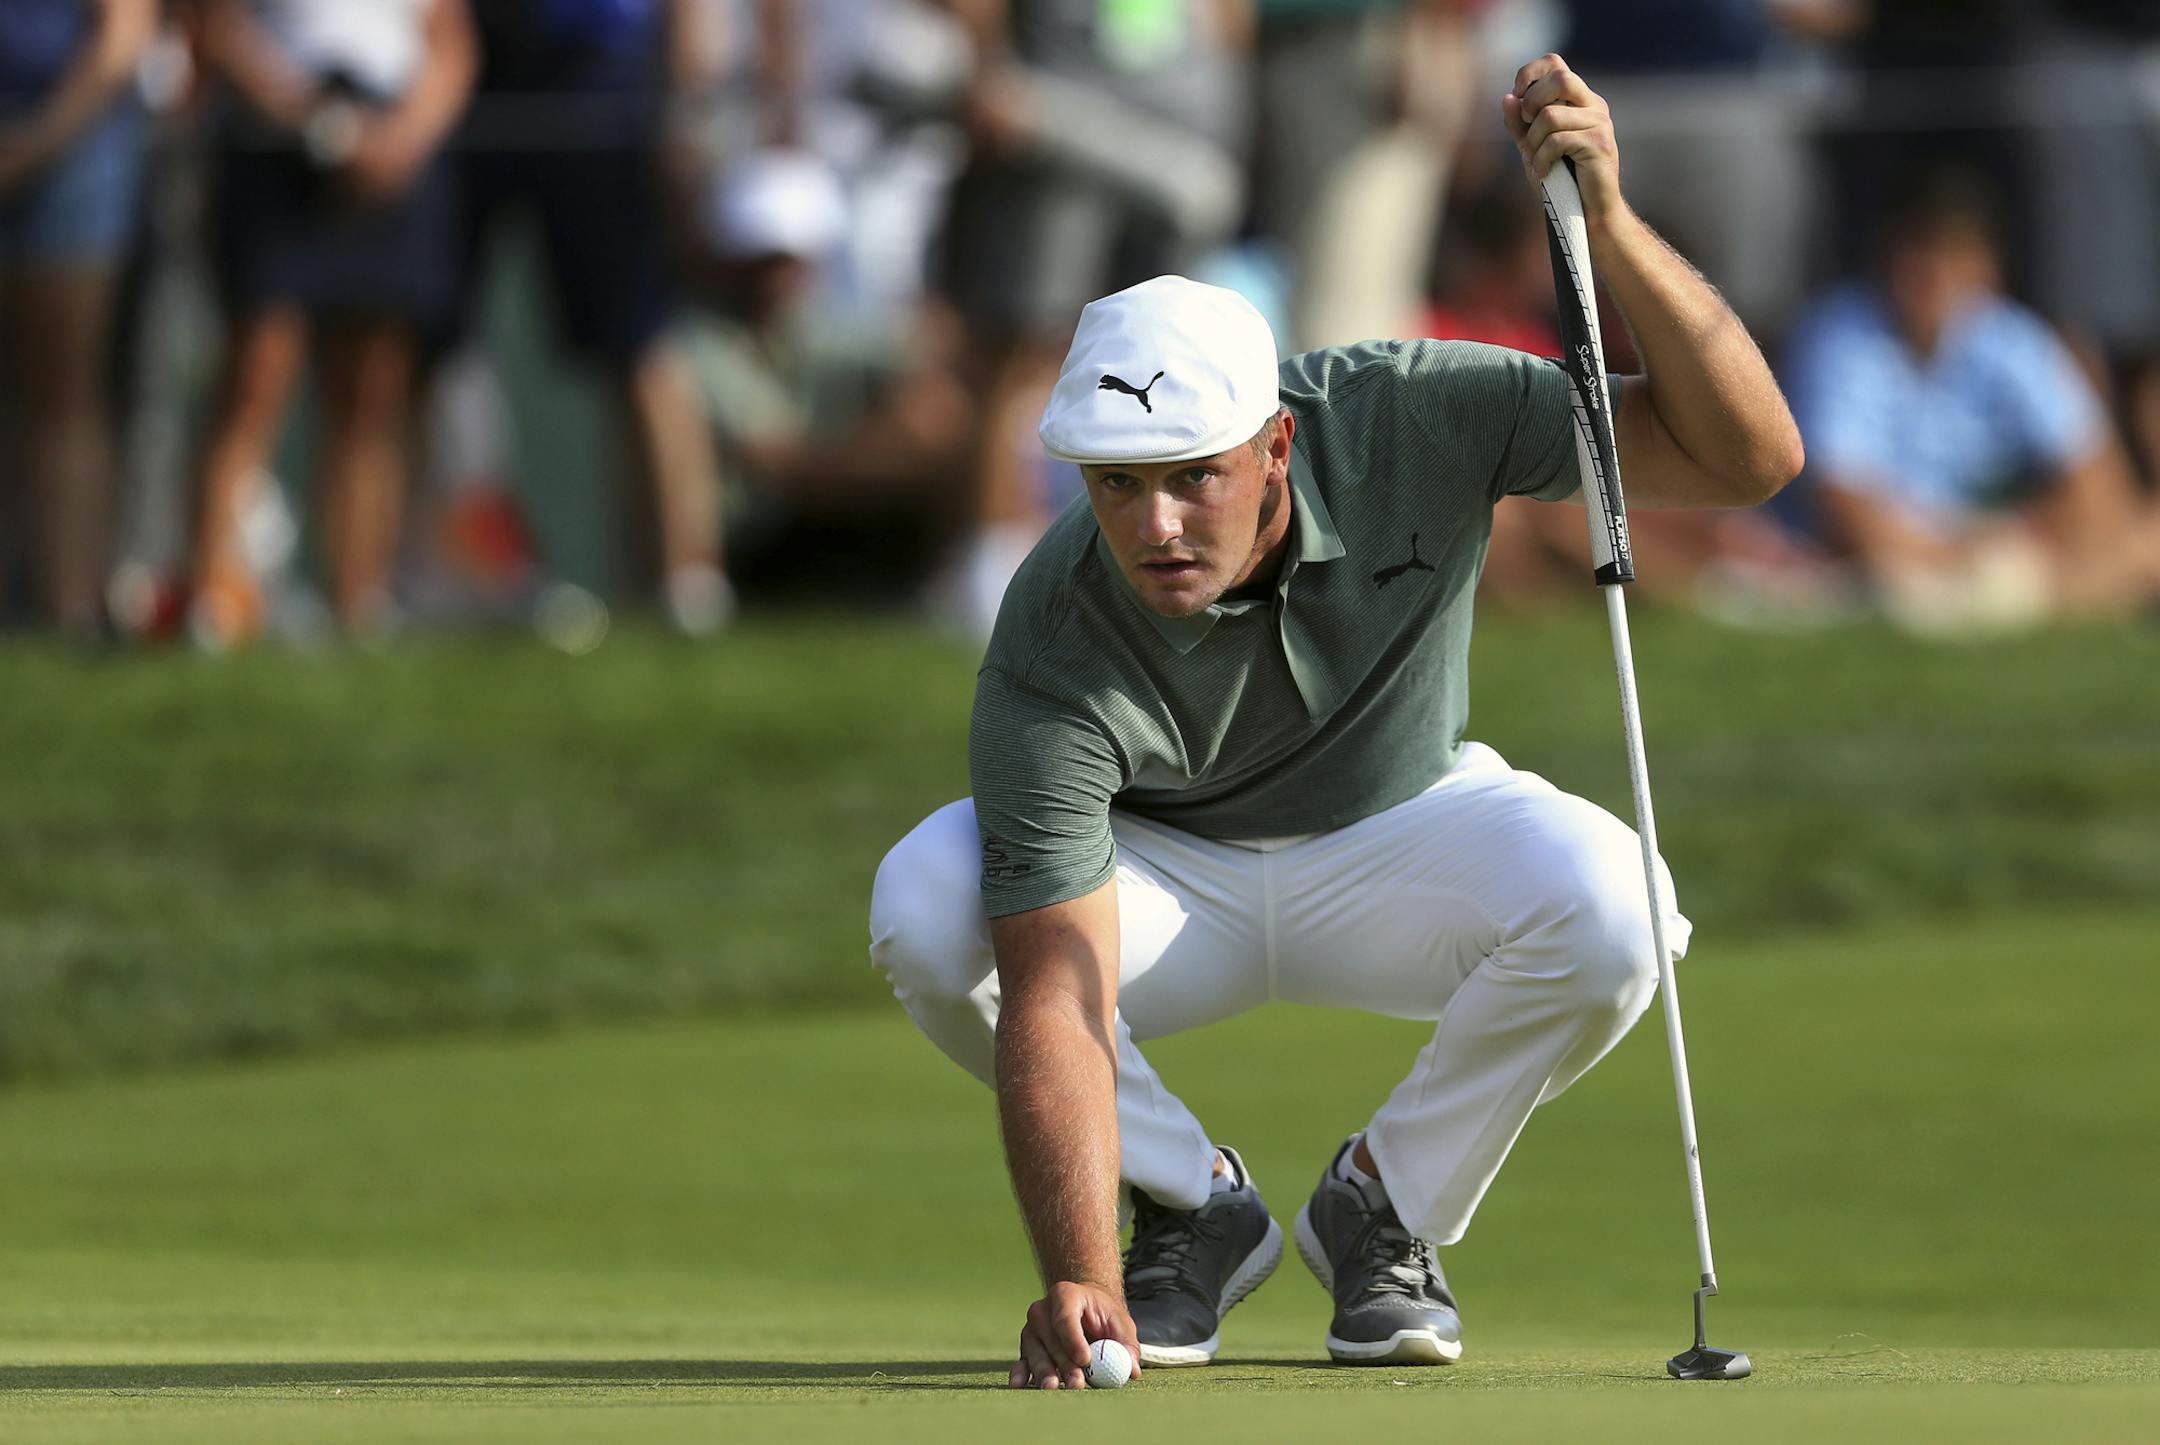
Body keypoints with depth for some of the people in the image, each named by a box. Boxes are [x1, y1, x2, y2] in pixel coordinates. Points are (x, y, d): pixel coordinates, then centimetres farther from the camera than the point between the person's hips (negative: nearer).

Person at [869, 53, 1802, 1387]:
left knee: (1603, 900, -34)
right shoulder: (1053, 657, -34)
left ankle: (1387, 1204, -4)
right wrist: (1079, 1283, -51)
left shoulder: (1410, 419, -28)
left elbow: (1750, 455, -28)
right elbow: (1054, 1000, -37)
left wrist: (1611, 226, -43)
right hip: (1166, 877, -1)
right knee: (927, 912, -34)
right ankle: (1191, 1203, -6)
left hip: (1402, 831, 1)